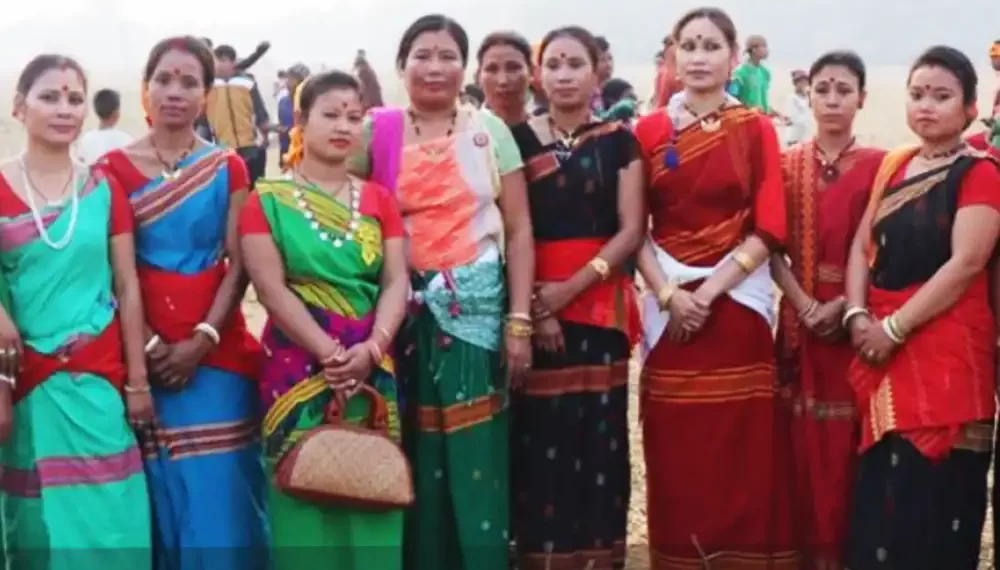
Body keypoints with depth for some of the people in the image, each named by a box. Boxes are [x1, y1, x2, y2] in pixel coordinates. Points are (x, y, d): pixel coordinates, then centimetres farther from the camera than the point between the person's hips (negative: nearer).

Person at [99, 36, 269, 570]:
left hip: (216, 348, 1)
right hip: (146, 352, -1)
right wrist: (148, 344, -12)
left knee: (220, 491, 1)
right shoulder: (113, 168, 2)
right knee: (161, 490, 3)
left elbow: (239, 264, 0)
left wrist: (203, 339, -11)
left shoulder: (228, 169, 6)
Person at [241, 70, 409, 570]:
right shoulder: (268, 200, 1)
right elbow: (271, 288, -9)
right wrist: (331, 354, -17)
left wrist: (371, 348, -15)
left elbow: (396, 283, 2)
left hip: (373, 371, 3)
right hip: (299, 368, -3)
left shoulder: (378, 199, 10)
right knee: (306, 495, -1)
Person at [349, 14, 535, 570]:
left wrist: (519, 321, -4)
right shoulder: (377, 132, 3)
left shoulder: (488, 130, 3)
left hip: (476, 307, 0)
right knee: (414, 462, 5)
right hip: (405, 310, 1)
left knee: (477, 459, -2)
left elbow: (518, 230, 3)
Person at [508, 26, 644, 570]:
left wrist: (572, 287, -13)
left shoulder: (619, 141, 6)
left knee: (597, 432, 0)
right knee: (538, 433, -3)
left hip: (599, 303, 0)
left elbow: (631, 230, -1)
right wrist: (529, 305, -12)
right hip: (531, 304, 0)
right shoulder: (517, 139, 6)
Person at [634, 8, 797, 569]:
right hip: (671, 306, 1)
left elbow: (768, 228, -4)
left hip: (737, 302, -1)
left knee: (743, 453, -1)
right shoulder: (649, 131, 6)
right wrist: (668, 294, -10)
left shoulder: (756, 130, 3)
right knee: (677, 456, 2)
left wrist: (708, 292, -11)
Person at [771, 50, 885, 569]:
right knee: (805, 445, 4)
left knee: (851, 443, -1)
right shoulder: (788, 164, 6)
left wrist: (845, 305, -15)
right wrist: (805, 304, -11)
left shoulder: (879, 165, -2)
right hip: (801, 320, 2)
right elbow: (773, 249, 2)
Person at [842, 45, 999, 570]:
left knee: (934, 490, -3)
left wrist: (895, 327, -16)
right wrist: (857, 315, -4)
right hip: (882, 347, 6)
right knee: (882, 488, 10)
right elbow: (863, 246, 12)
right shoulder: (893, 166, 13)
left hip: (946, 350, -6)